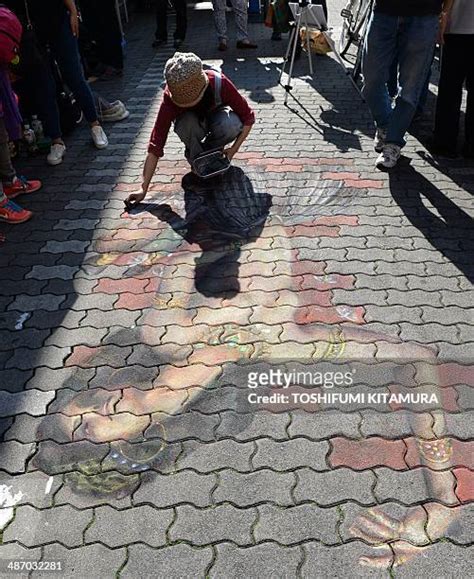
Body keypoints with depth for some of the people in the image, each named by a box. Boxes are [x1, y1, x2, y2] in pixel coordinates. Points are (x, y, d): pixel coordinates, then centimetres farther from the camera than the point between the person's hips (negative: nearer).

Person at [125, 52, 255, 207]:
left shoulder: (219, 83, -34)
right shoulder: (169, 99, -33)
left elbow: (248, 116, -22)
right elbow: (155, 145, -34)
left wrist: (234, 149, -29)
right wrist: (144, 189, -37)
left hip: (216, 116, 0)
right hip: (192, 121, 0)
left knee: (231, 125, -36)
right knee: (187, 123, -37)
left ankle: (208, 150, -5)